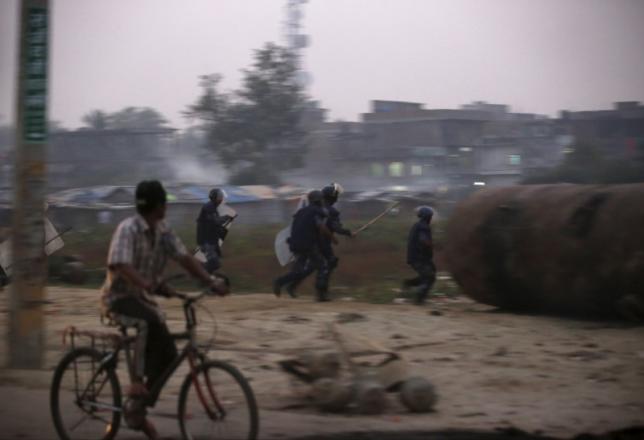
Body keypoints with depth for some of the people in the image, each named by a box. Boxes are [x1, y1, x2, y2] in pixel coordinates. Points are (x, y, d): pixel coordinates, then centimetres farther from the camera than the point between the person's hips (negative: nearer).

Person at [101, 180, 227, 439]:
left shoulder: (162, 232, 3)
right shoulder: (128, 229, -19)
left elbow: (184, 258, -6)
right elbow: (121, 266, -32)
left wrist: (211, 282, -20)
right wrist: (149, 284, -50)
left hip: (142, 296, 7)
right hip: (119, 297, -7)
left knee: (167, 353, -3)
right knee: (149, 323, -38)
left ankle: (136, 409, 11)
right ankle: (136, 381, -29)